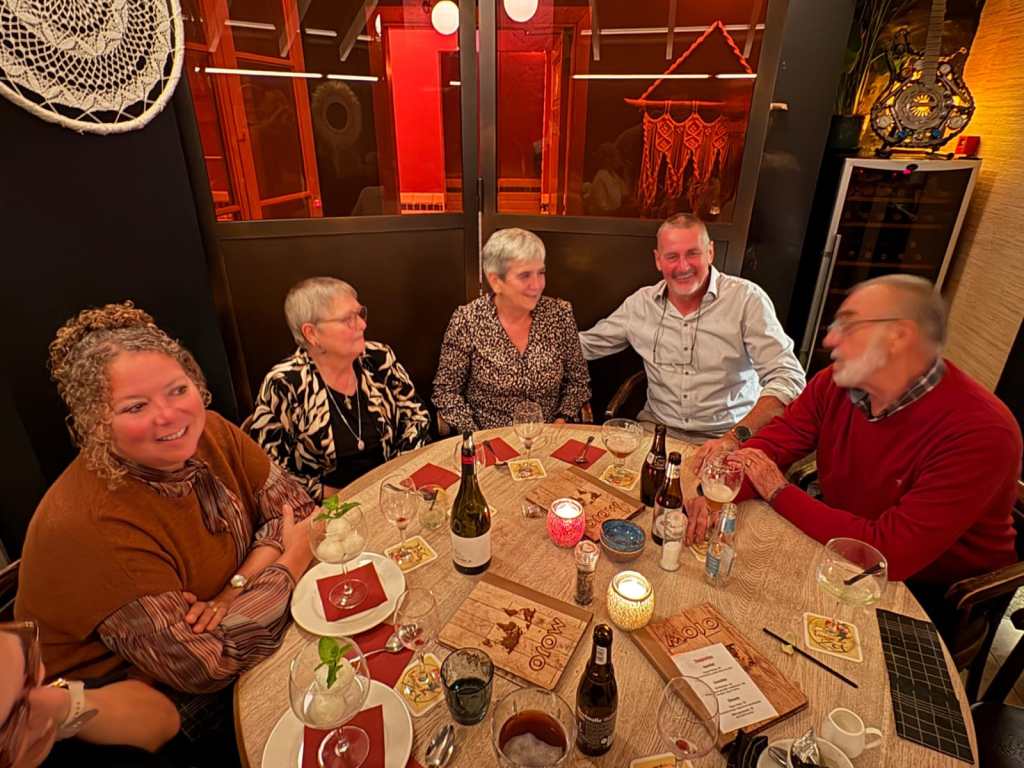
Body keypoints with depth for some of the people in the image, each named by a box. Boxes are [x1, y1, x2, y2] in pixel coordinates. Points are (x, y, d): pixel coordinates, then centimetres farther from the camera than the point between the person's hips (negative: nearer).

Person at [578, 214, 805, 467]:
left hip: (727, 440, -2)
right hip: (656, 432, 3)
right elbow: (587, 344, 13)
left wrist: (736, 437, -27)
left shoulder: (746, 298, -8)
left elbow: (787, 378, -14)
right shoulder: (640, 302, 3)